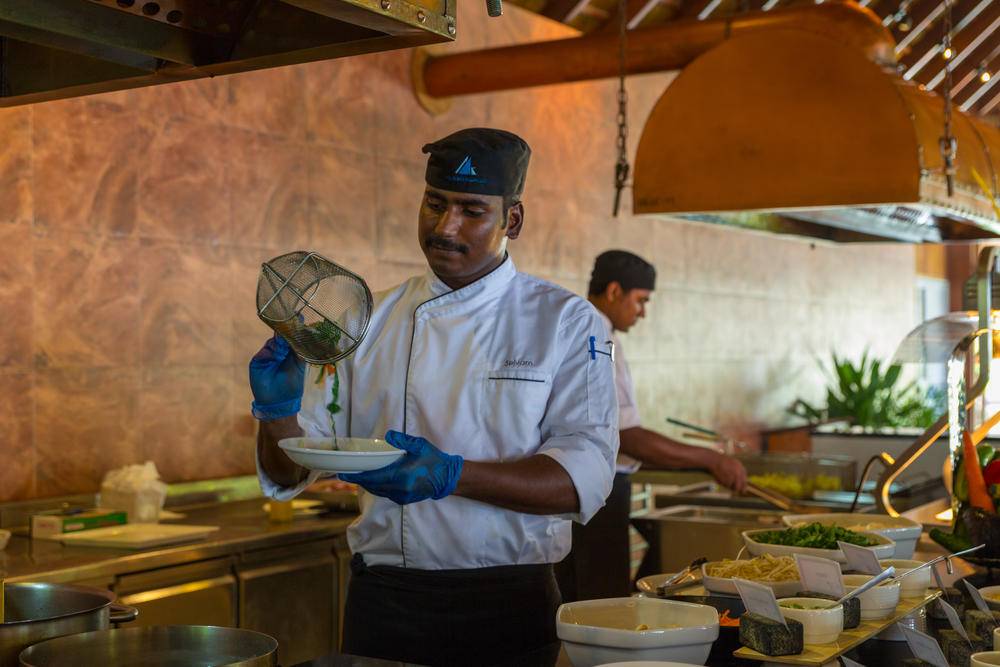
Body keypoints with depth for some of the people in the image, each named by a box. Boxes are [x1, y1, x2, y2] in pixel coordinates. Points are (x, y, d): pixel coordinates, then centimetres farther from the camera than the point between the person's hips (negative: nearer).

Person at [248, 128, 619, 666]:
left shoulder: (566, 321, -2)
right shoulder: (371, 321, 5)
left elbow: (585, 474, -14)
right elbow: (290, 473, 6)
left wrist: (452, 476, -27)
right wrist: (279, 413, -16)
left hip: (507, 607, -2)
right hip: (381, 600, 2)